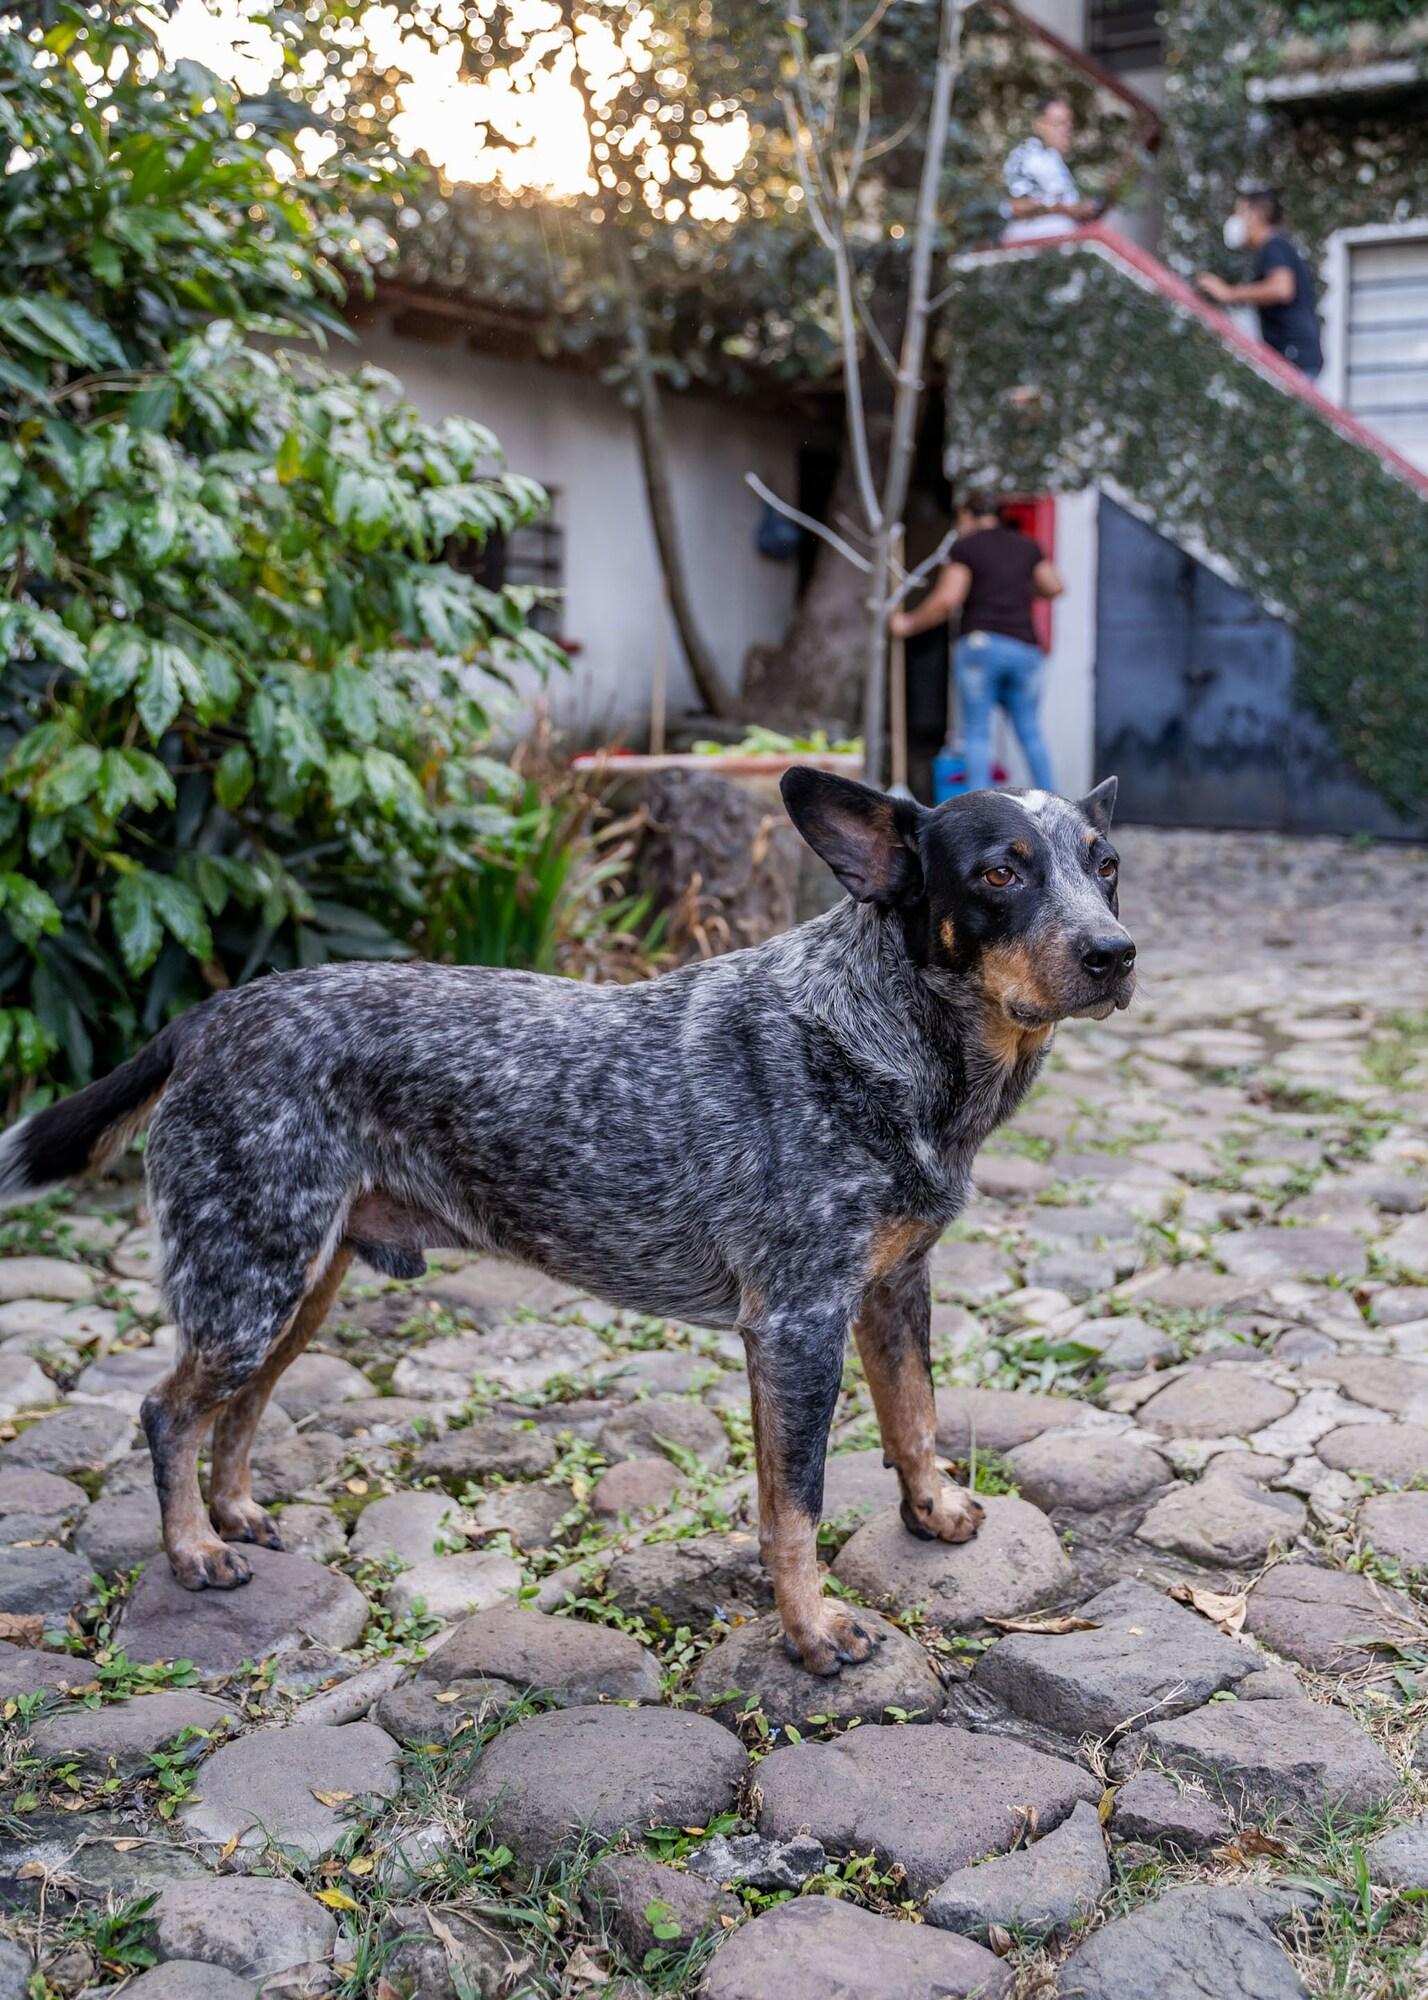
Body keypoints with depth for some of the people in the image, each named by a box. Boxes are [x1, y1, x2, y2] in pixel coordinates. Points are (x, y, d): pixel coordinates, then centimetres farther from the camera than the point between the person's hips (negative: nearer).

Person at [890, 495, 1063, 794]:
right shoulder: (1027, 546, 15)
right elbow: (1054, 588, 18)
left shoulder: (964, 548, 1)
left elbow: (946, 600, -9)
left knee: (977, 733, -2)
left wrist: (908, 625, 2)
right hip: (1025, 649, 4)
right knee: (1030, 732, 11)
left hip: (980, 643, -4)